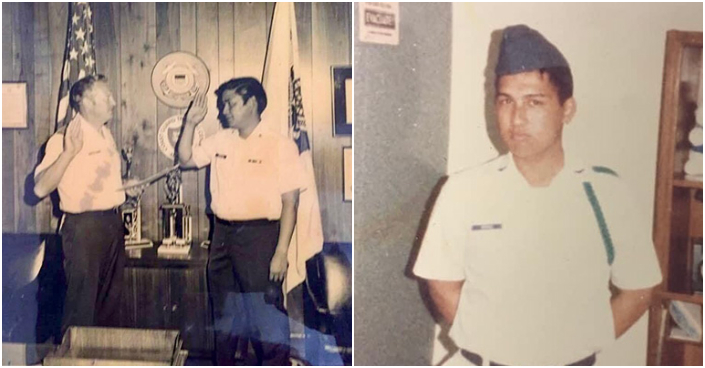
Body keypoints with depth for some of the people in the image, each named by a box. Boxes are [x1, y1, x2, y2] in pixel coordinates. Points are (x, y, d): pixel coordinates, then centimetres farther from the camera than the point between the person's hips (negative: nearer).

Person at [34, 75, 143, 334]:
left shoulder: (106, 135, 13)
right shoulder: (65, 138, -13)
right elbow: (41, 188, -22)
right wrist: (69, 152, -30)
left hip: (112, 222, 8)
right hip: (84, 225, -8)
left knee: (111, 298, 17)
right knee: (82, 302, -1)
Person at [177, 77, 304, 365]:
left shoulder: (280, 145, -10)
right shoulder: (220, 141, 9)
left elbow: (290, 203, -12)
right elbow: (186, 159, 18)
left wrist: (281, 252, -16)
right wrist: (190, 123, 4)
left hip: (259, 236, -6)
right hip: (223, 236, 6)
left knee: (266, 315, -3)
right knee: (225, 312, 19)